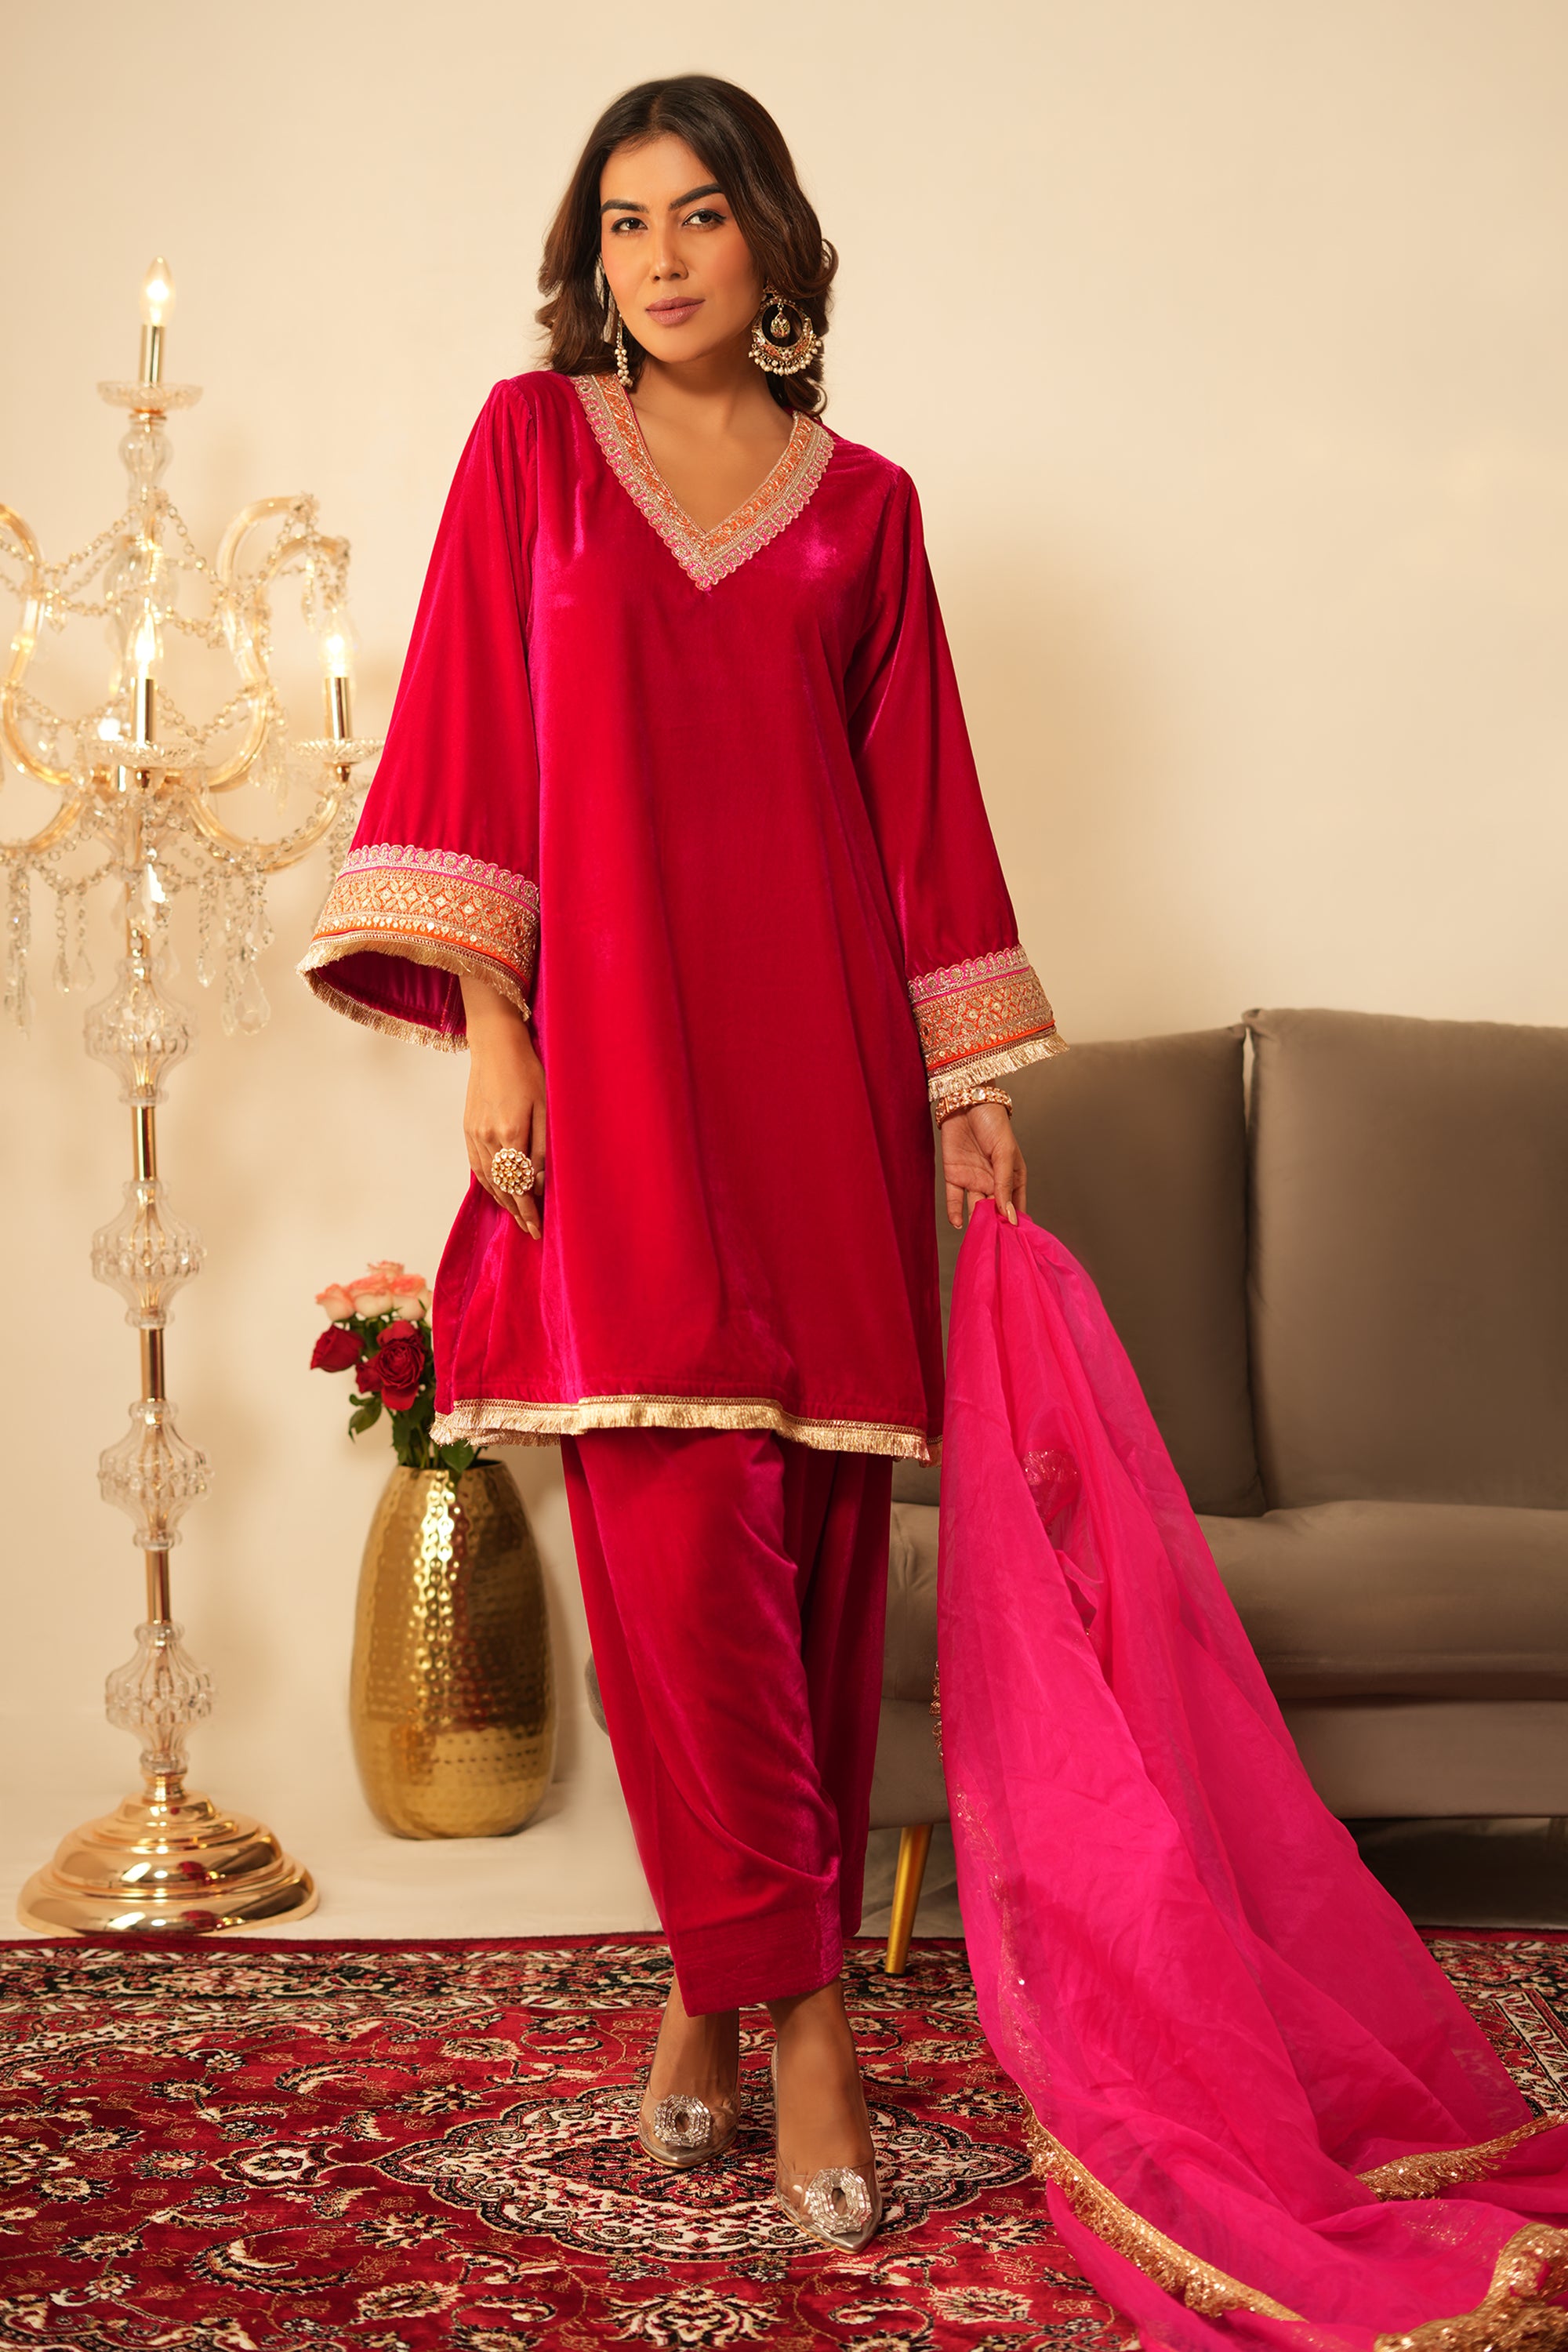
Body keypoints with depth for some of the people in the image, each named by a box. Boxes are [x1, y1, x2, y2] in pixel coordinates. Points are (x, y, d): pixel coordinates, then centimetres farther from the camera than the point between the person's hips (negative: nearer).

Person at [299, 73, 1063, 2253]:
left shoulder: (862, 503, 13)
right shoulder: (532, 442, 10)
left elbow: (919, 796, 12)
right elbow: (471, 739, 4)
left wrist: (974, 1080, 8)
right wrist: (486, 1019, -5)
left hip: (822, 1059, 2)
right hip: (618, 1057, -2)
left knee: (813, 1525, 0)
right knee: (674, 1522, -11)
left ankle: (715, 1978, 13)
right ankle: (796, 2009, -5)